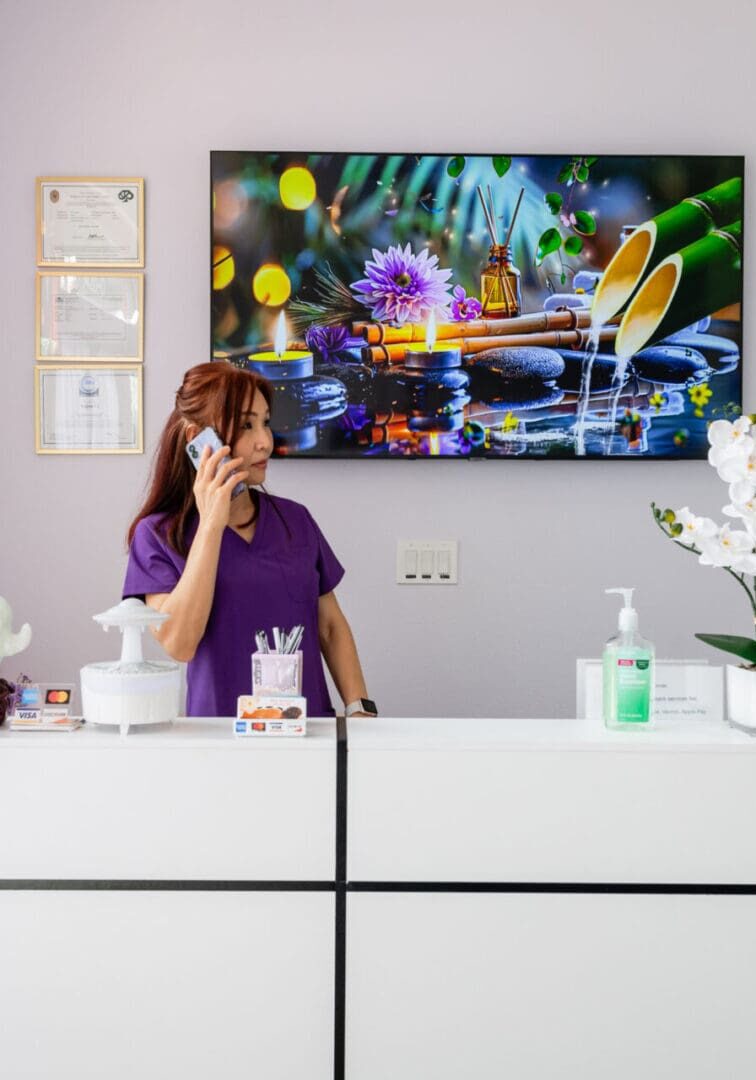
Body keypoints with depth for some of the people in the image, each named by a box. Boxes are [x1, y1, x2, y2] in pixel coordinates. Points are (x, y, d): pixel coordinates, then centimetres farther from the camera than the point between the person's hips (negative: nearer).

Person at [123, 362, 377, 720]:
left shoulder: (296, 520, 9)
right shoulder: (158, 534, -1)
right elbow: (178, 644, -14)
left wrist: (359, 708, 0)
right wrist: (211, 525, -13)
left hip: (310, 724, 3)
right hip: (222, 734, -2)